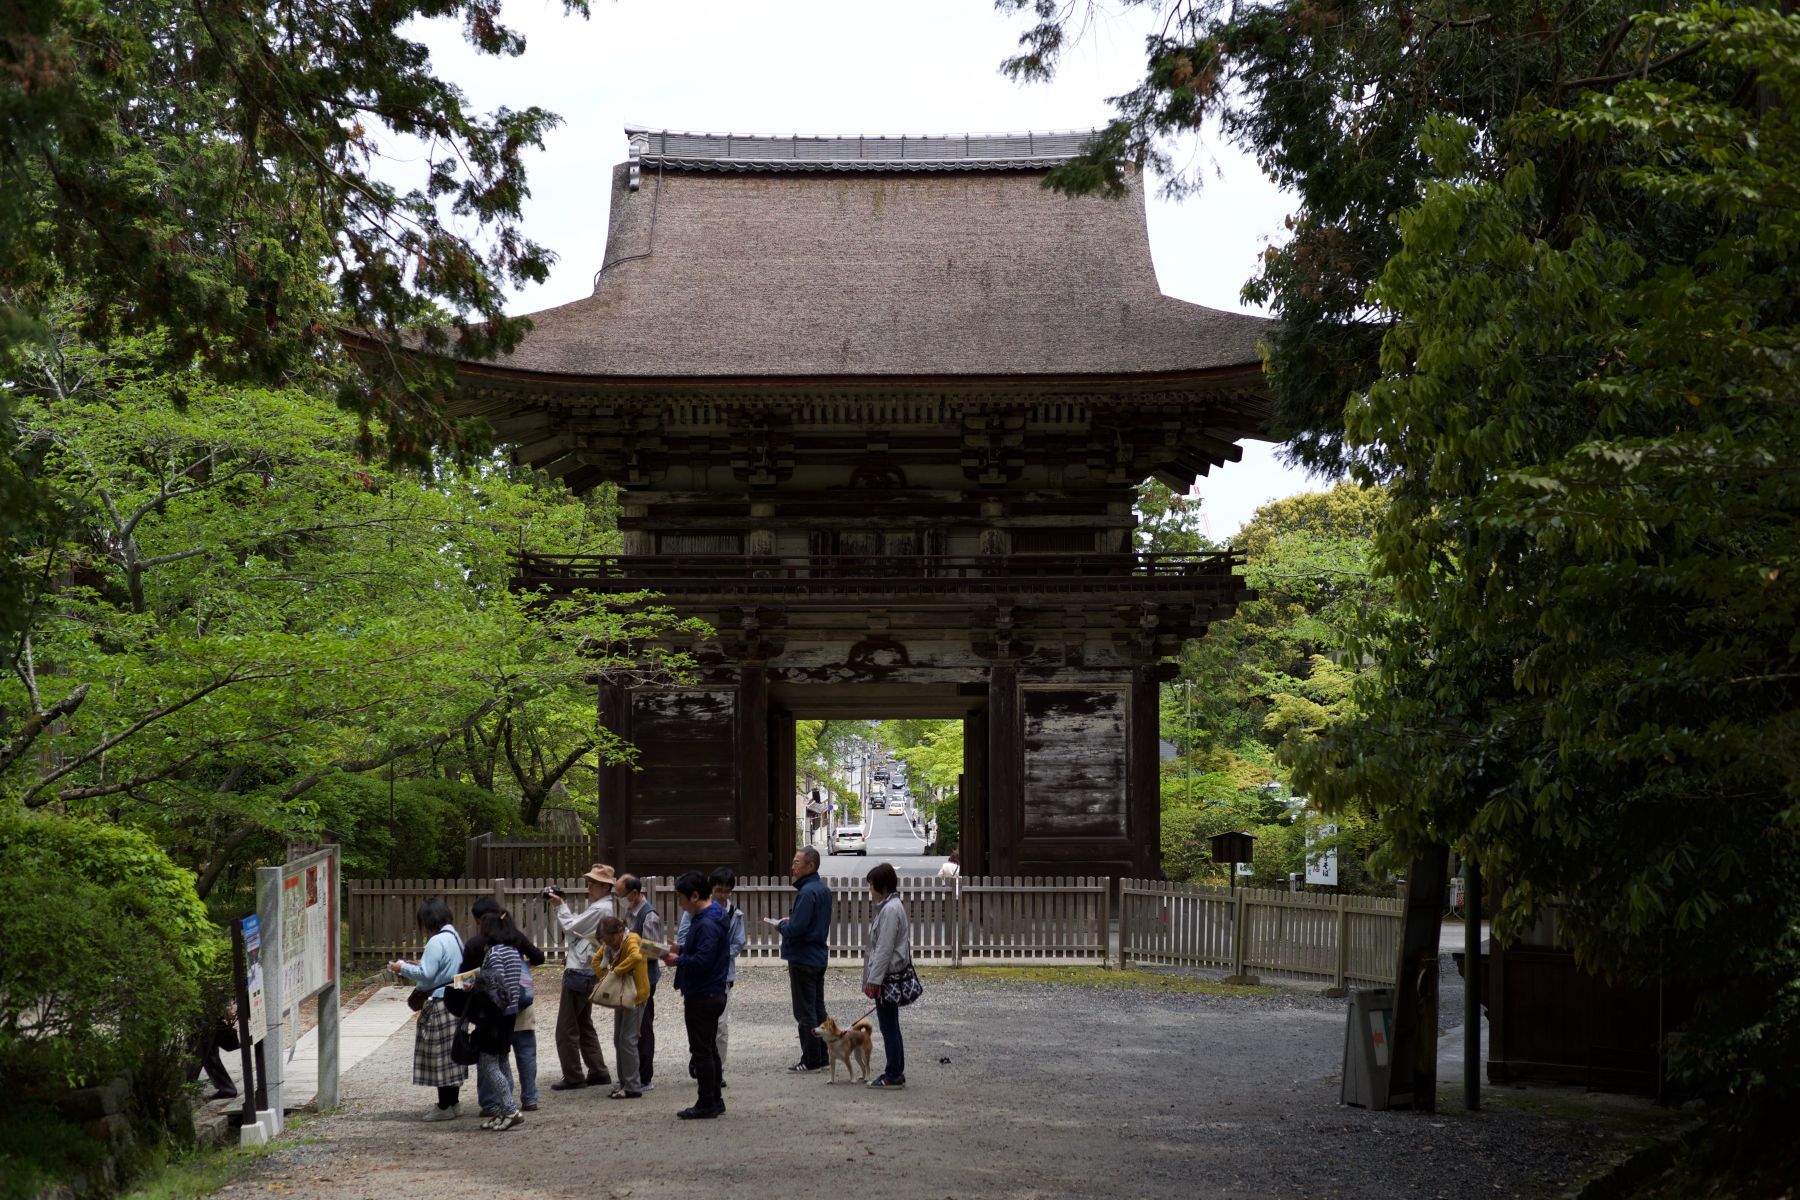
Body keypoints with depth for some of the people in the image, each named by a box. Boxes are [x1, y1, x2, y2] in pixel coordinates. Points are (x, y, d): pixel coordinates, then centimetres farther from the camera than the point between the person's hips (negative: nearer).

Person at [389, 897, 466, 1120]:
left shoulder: (437, 942, -17)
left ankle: (445, 1106, 2)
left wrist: (403, 968, -6)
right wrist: (416, 966, 16)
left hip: (440, 1005, -10)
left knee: (439, 1056, -3)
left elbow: (426, 974, -20)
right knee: (451, 1055, 14)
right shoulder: (454, 937, 13)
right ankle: (453, 1102, 20)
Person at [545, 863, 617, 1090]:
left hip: (579, 973, -11)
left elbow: (571, 927, -17)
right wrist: (560, 906, 3)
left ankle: (573, 1077, 1)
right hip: (587, 971, 11)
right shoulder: (604, 907, 13)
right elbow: (578, 925, 13)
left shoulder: (600, 909, -20)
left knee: (566, 1028, -3)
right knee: (584, 1024, 19)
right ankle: (598, 1072, 22)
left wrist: (560, 906, -4)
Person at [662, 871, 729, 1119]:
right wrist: (680, 952, 6)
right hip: (713, 994, 10)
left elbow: (702, 960, -27)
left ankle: (707, 1104, 2)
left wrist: (678, 960, -13)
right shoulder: (712, 916, 11)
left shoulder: (706, 924, -22)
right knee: (709, 1049, 16)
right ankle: (715, 1100, 23)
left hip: (701, 998, -10)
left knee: (701, 1051, -3)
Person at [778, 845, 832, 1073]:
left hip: (803, 958, -9)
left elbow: (796, 929, -26)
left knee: (805, 1012, -2)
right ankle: (823, 1057, 19)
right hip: (819, 956, 9)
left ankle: (811, 1060, 2)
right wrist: (790, 920, 10)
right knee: (818, 1009, 14)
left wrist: (781, 925, -6)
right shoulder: (824, 889, 10)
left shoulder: (807, 892, -21)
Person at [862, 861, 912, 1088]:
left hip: (888, 976, -10)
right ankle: (895, 1073, 19)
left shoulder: (890, 910, -18)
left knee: (889, 1027, -4)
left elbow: (884, 949, -21)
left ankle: (894, 1075, 1)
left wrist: (873, 979, -19)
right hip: (890, 976, 10)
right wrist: (873, 977, 20)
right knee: (890, 1027, 14)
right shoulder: (889, 906, 14)